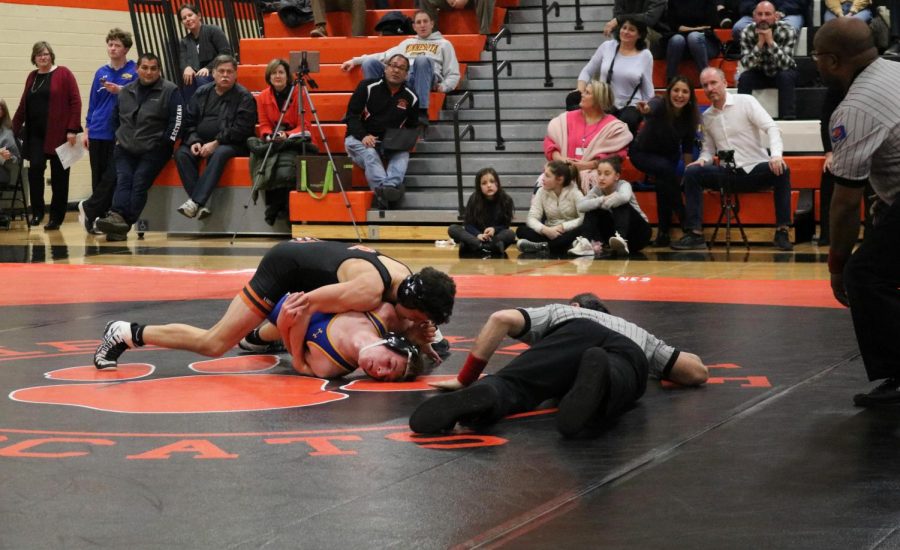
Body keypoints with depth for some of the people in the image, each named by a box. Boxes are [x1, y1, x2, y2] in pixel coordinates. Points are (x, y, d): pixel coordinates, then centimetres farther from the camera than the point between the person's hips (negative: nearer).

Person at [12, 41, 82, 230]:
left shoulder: (63, 74, -2)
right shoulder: (32, 77, 13)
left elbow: (75, 102, -7)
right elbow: (24, 103, 21)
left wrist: (72, 129, -13)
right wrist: (16, 126, 21)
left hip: (59, 133, -4)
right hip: (36, 133, 4)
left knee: (59, 175, 2)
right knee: (35, 168, -11)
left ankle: (56, 217, 11)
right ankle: (37, 212, 2)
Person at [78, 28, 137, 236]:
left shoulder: (134, 71, -2)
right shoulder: (101, 73, 11)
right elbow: (92, 102, 14)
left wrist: (120, 90, -20)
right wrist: (87, 130, 11)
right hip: (98, 133, 4)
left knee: (112, 177, -9)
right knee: (98, 178, 8)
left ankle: (88, 208, 5)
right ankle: (100, 217, 16)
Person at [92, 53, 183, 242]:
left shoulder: (170, 91, -3)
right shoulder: (126, 92, 13)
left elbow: (176, 121, -8)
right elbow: (116, 117, 26)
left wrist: (165, 144, -10)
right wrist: (118, 138, 16)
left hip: (153, 150, -4)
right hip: (125, 149, 4)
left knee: (140, 182, -19)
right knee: (123, 180, -17)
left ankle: (121, 222, -29)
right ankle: (118, 216, -35)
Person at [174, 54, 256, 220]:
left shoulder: (244, 97, 0)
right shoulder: (202, 93, 14)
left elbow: (241, 129, -10)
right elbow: (189, 121, 12)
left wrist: (215, 143, -17)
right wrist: (194, 141, -8)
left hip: (230, 144, -5)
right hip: (201, 142, 5)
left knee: (219, 154, -37)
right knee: (181, 153, -24)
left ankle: (195, 201, -44)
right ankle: (200, 205, -34)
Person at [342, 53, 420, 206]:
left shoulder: (411, 98, 7)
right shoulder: (368, 87, -4)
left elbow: (413, 127, 21)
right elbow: (352, 115, -5)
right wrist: (363, 136, -22)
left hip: (389, 144, 3)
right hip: (359, 140, -3)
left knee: (403, 153, -28)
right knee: (370, 154, -36)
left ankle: (391, 186, -54)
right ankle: (382, 187, -60)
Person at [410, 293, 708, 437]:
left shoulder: (558, 311, 41)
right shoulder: (638, 331, 48)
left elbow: (502, 319, 19)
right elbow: (699, 372, 42)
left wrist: (466, 378, 25)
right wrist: (662, 371, 62)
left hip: (576, 334, -1)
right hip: (631, 357, 1)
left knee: (513, 385, -22)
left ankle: (483, 394, -57)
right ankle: (598, 380, -68)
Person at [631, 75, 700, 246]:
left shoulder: (690, 115, -15)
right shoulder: (660, 105, -28)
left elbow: (687, 147, -5)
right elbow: (652, 108, -54)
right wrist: (646, 110, -78)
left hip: (669, 157, 3)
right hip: (643, 153, -3)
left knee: (663, 182, -28)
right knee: (665, 169, -34)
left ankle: (663, 231, -18)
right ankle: (684, 219, -22)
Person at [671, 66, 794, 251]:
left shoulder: (746, 102, -1)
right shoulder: (706, 116, 12)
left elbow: (771, 127, -10)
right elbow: (708, 148, 19)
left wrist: (776, 155, -28)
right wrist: (703, 160, -7)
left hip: (755, 169, -3)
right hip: (726, 173, 3)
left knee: (782, 170, -33)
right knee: (691, 173, -19)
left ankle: (782, 232, -28)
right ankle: (695, 234, -23)